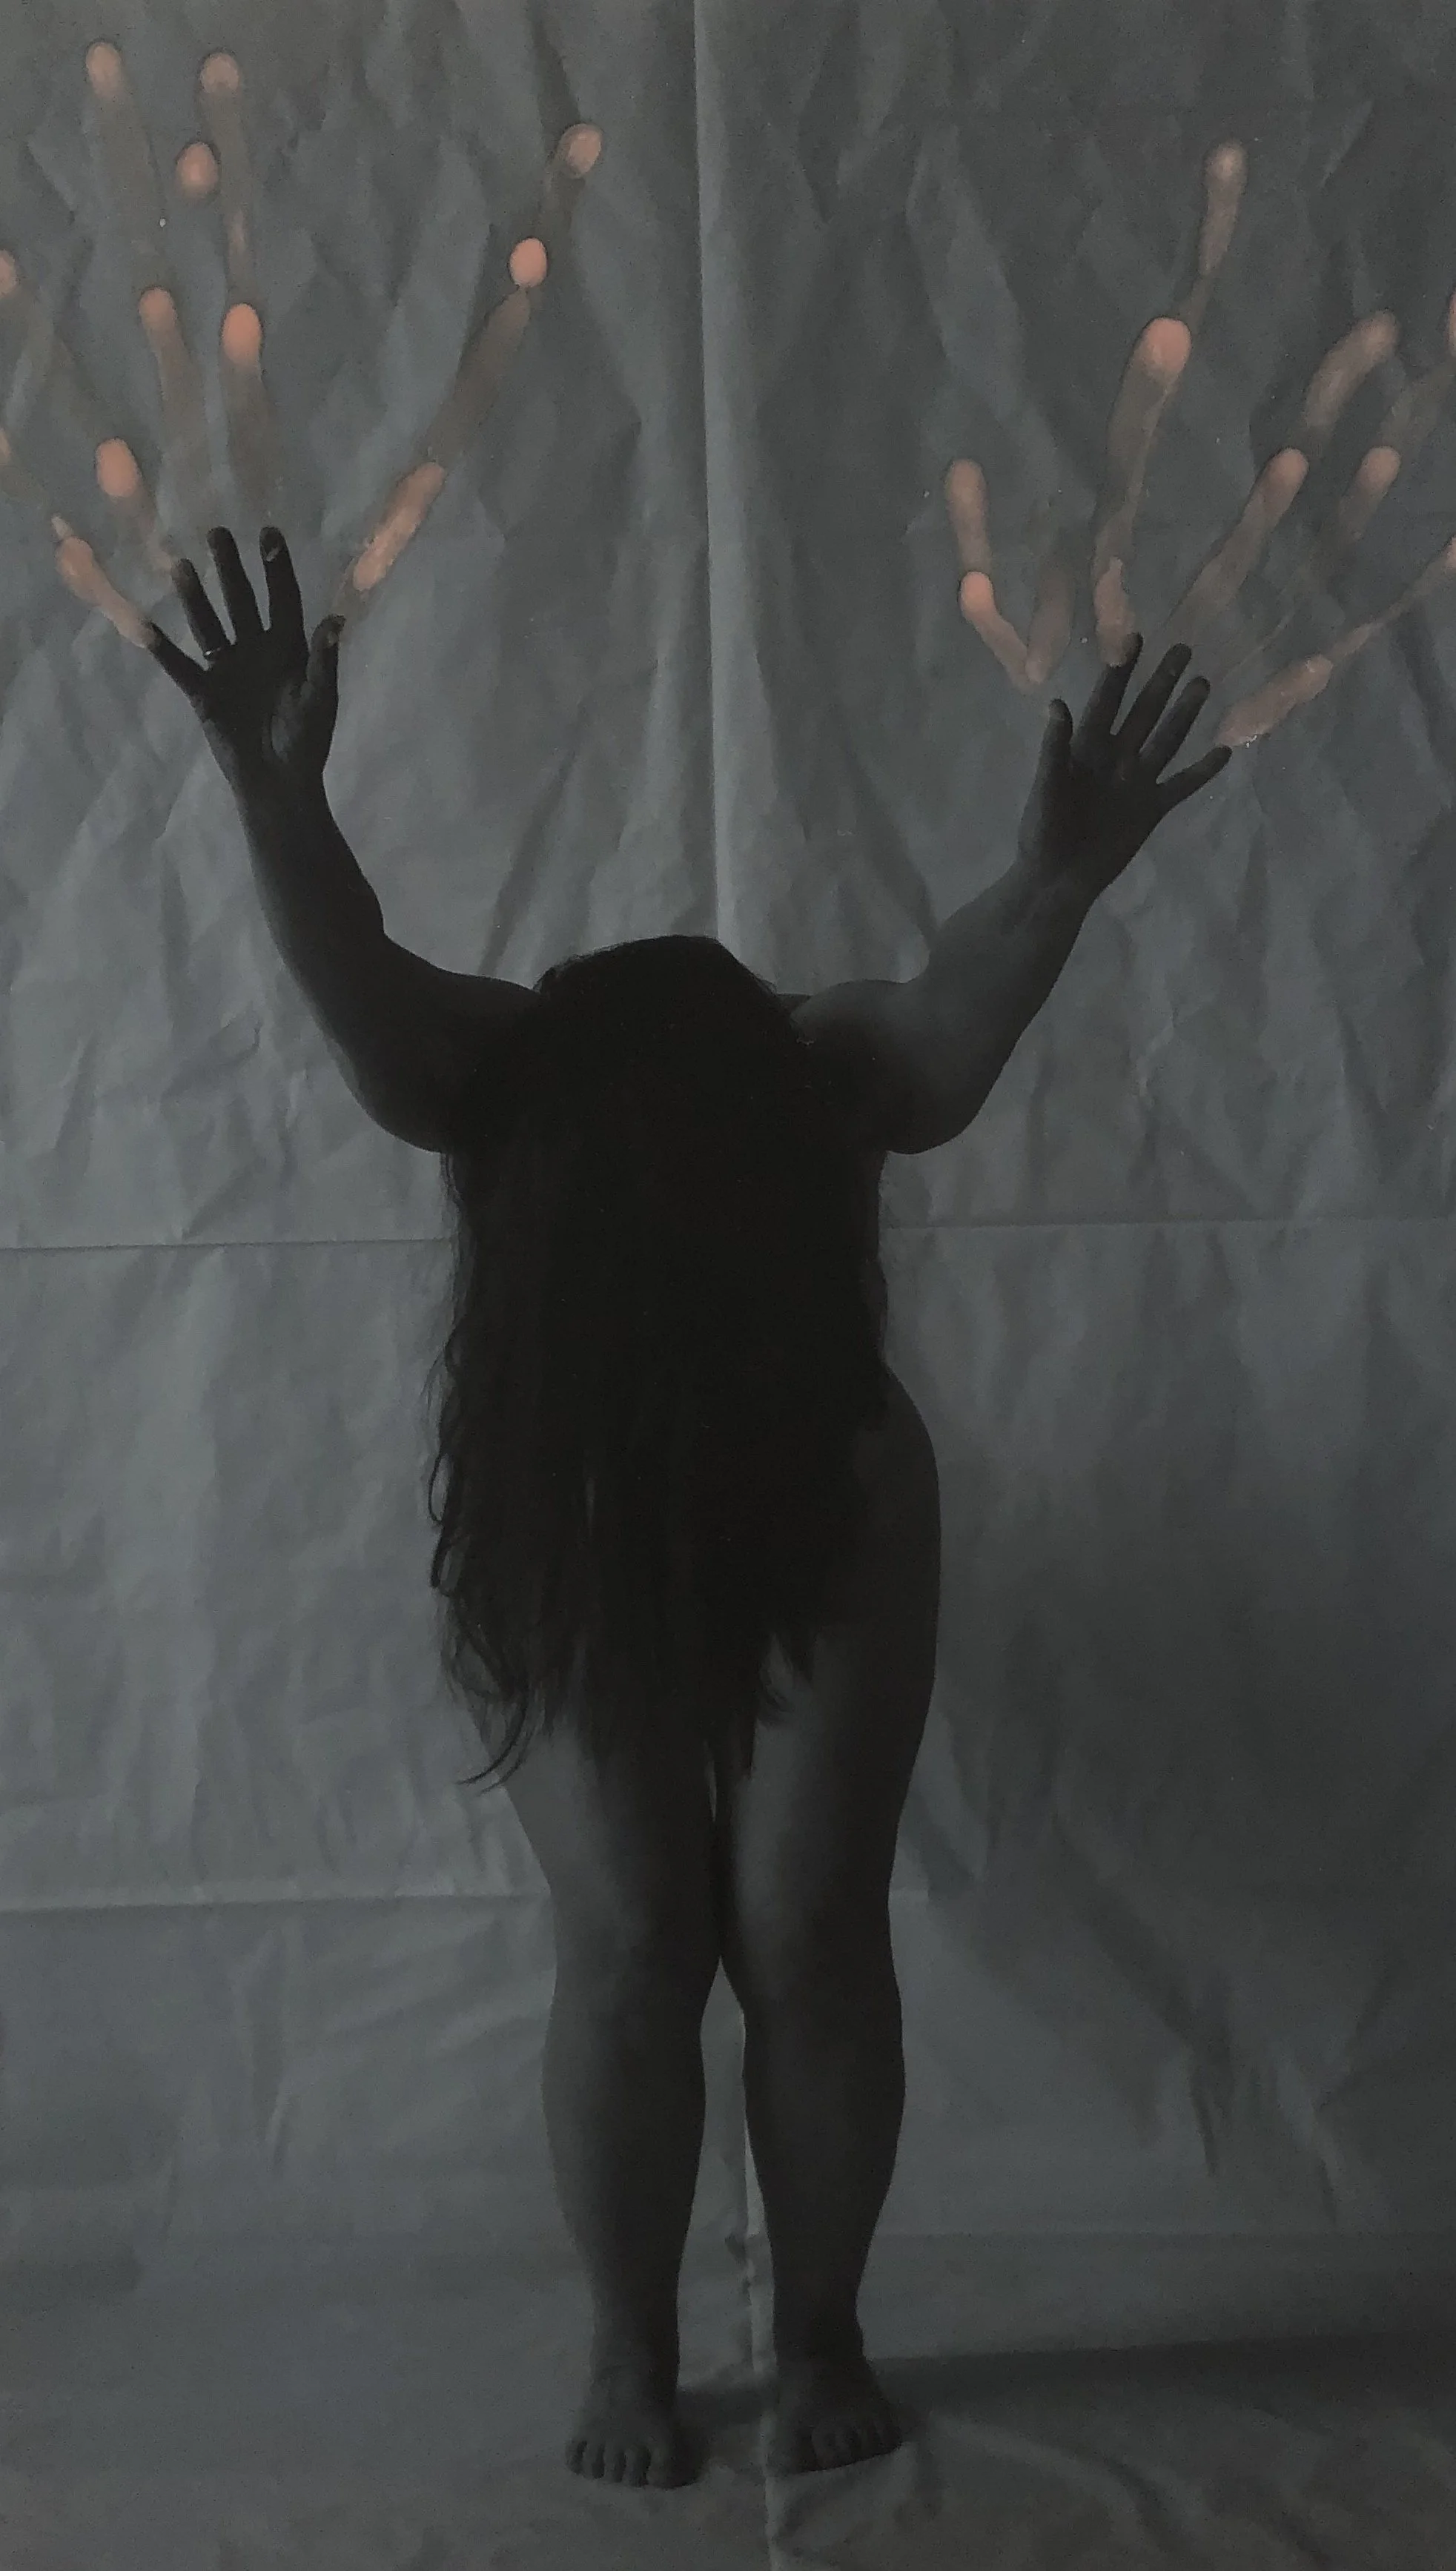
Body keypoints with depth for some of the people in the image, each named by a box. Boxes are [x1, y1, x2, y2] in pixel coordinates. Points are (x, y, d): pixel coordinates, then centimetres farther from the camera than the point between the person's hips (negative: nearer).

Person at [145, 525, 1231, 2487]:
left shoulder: (834, 1075, -25)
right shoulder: (500, 1088, -25)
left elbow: (963, 1015, -47)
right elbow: (353, 986, -45)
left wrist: (1057, 886, -68)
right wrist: (278, 796, -65)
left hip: (827, 1530, 0)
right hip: (575, 1539, 0)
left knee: (807, 1934, -5)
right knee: (630, 1945, -7)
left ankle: (822, 2334, 15)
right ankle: (632, 2349, 12)